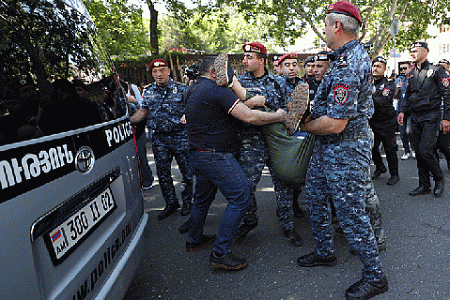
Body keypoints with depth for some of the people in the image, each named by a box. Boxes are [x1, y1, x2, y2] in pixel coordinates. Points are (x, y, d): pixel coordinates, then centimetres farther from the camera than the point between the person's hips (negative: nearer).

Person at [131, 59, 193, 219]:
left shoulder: (180, 89, -2)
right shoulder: (148, 91, 9)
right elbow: (142, 113, 13)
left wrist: (187, 116, -22)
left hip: (180, 137, -3)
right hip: (159, 138, 3)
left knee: (187, 171, 4)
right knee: (163, 173, 9)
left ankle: (187, 201, 25)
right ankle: (171, 203, 26)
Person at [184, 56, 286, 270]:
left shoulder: (192, 90, 13)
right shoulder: (216, 90, -16)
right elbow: (250, 117, -21)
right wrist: (278, 116, -7)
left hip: (197, 155, 10)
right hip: (217, 157, -10)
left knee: (203, 198, 23)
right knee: (240, 198, -5)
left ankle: (194, 239, 40)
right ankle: (220, 254, -2)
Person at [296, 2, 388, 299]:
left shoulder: (346, 67, -26)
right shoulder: (357, 52, 10)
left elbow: (335, 124, -28)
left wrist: (303, 126, -11)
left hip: (346, 149, -11)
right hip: (329, 147, 11)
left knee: (351, 213, 0)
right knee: (315, 197, 19)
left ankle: (375, 276, 20)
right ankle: (325, 252, 36)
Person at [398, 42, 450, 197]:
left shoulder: (436, 70, -3)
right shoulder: (412, 73, 14)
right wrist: (402, 111, 5)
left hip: (431, 117, -6)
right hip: (415, 117, 6)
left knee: (425, 151, -13)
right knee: (419, 152, 7)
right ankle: (424, 185, 16)